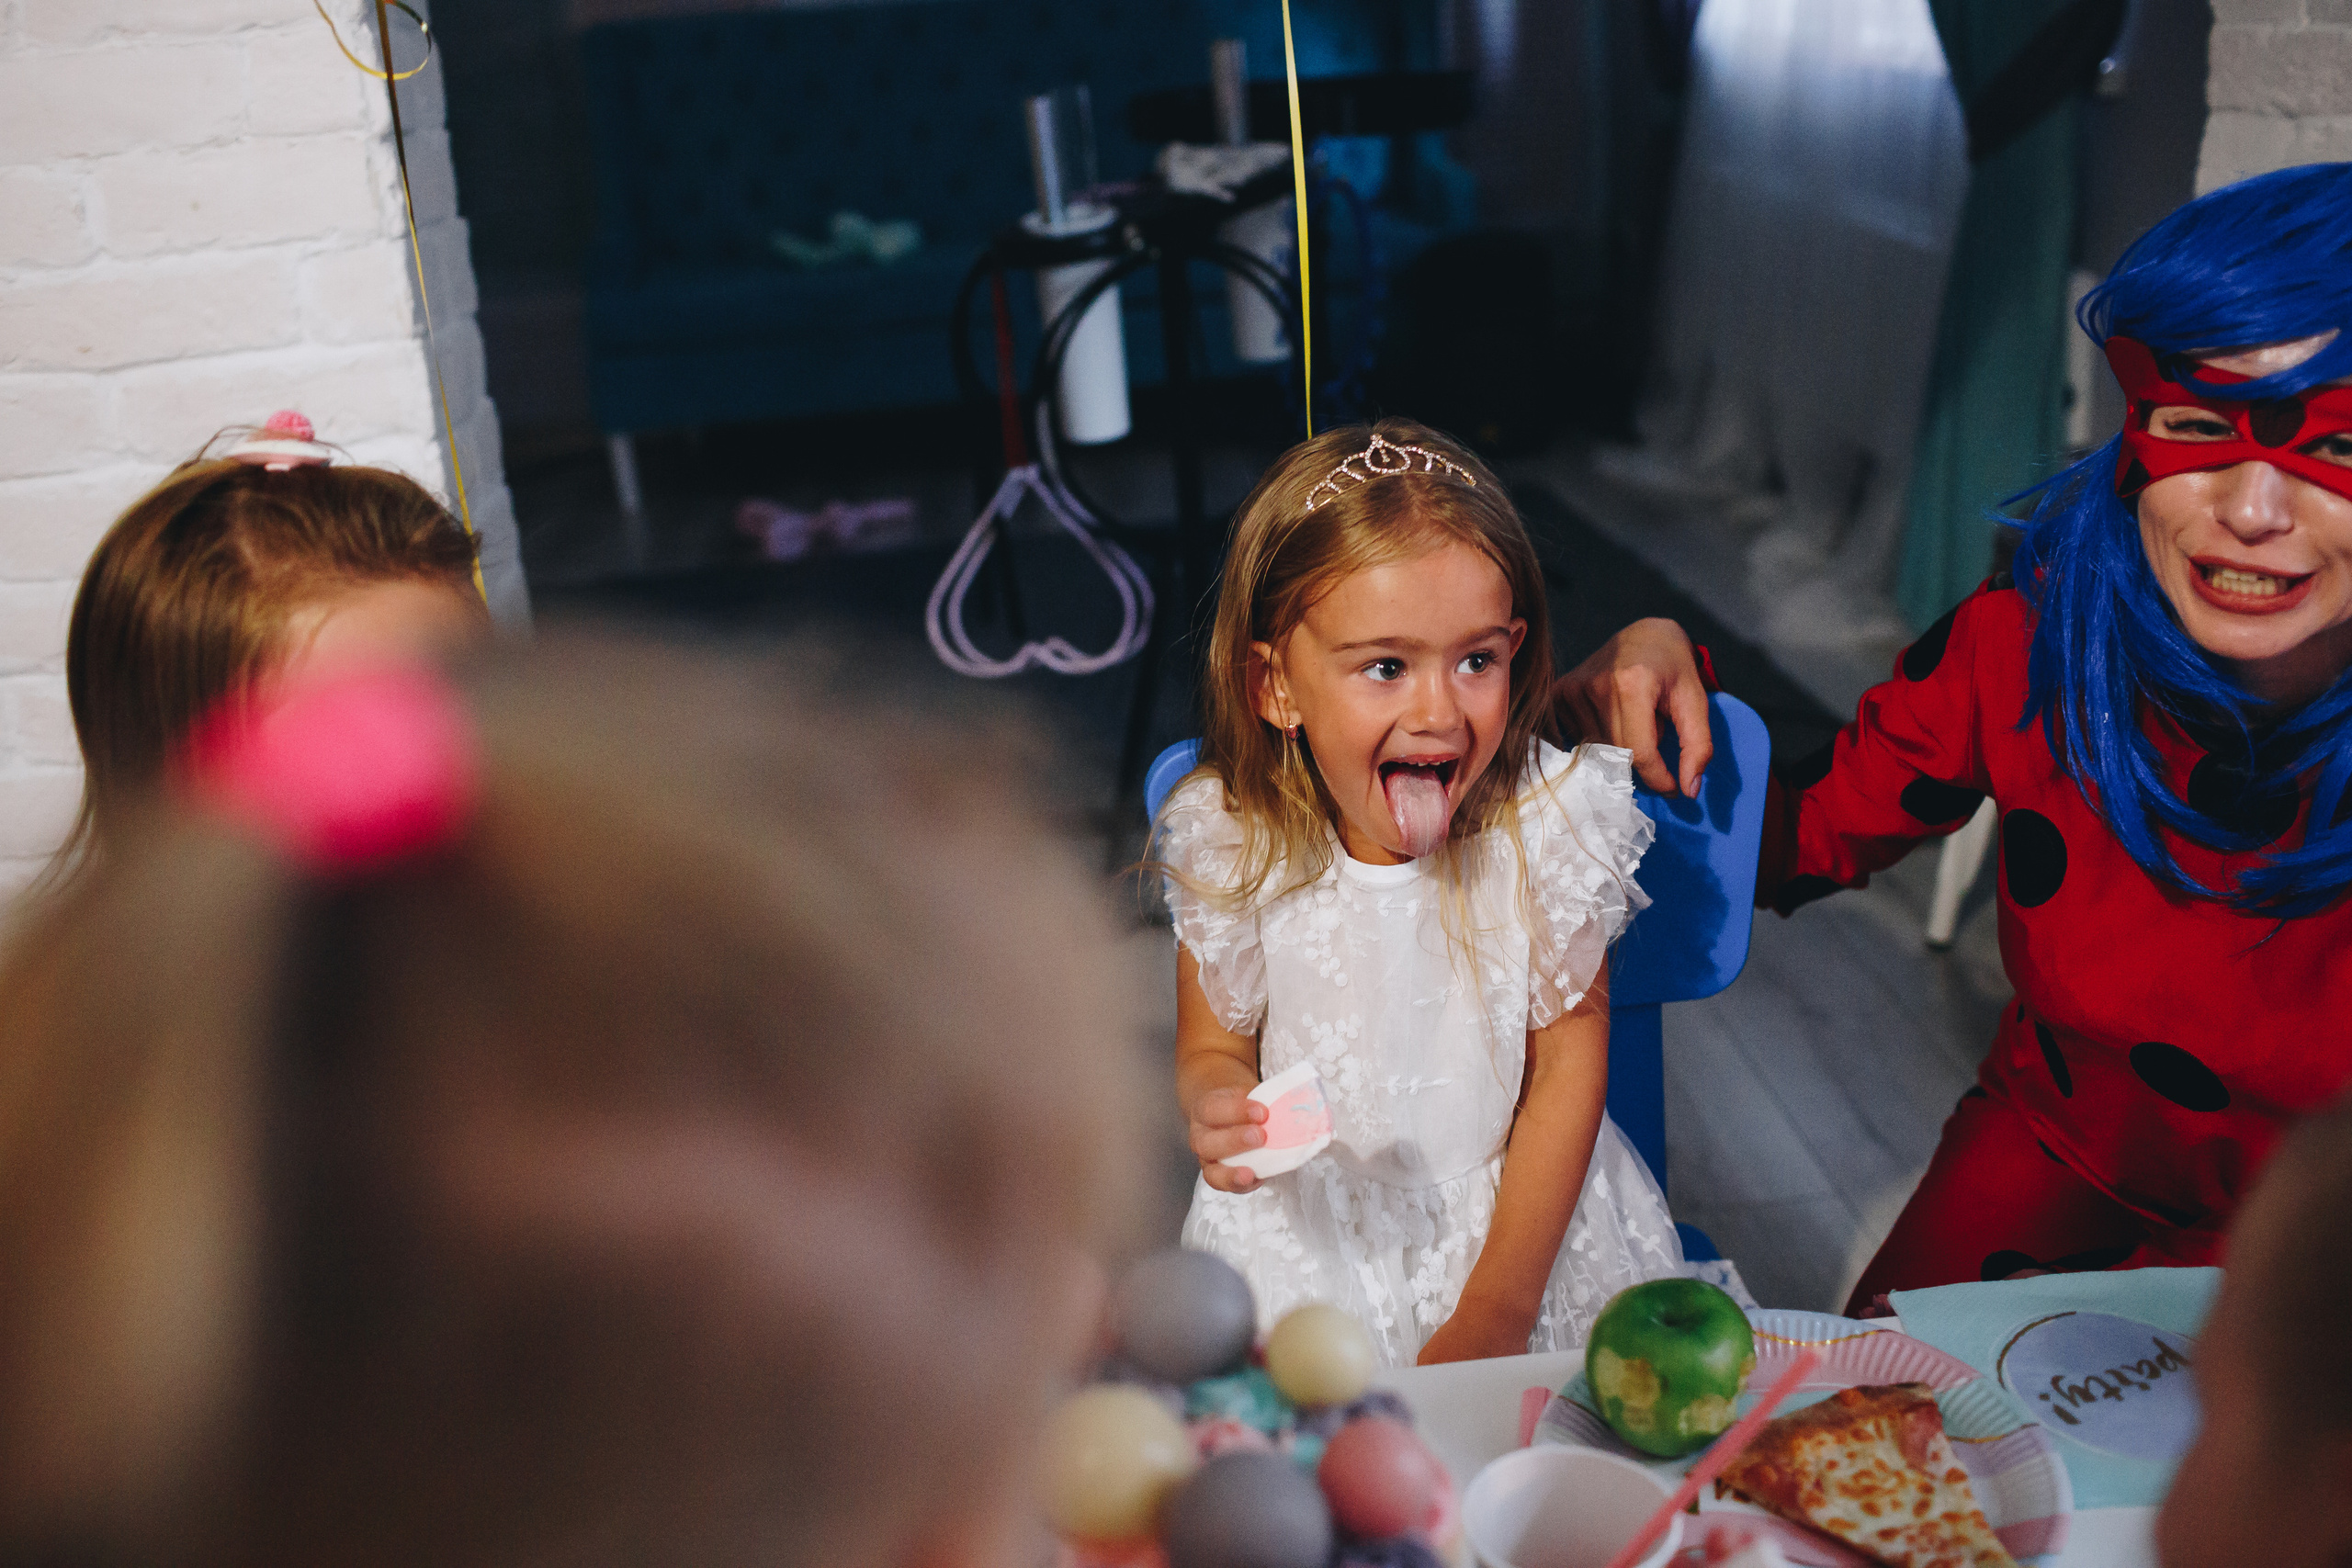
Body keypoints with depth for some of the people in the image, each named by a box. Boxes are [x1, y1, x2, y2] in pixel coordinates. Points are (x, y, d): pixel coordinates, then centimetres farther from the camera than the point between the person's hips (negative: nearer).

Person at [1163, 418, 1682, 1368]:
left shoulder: (1550, 820, -16)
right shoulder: (1232, 845, -14)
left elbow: (1568, 1065, -9)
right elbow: (1212, 1044, 0)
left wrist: (1499, 1304, -12)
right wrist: (1216, 1106, -25)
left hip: (1523, 1210, 0)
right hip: (1308, 1238, 1)